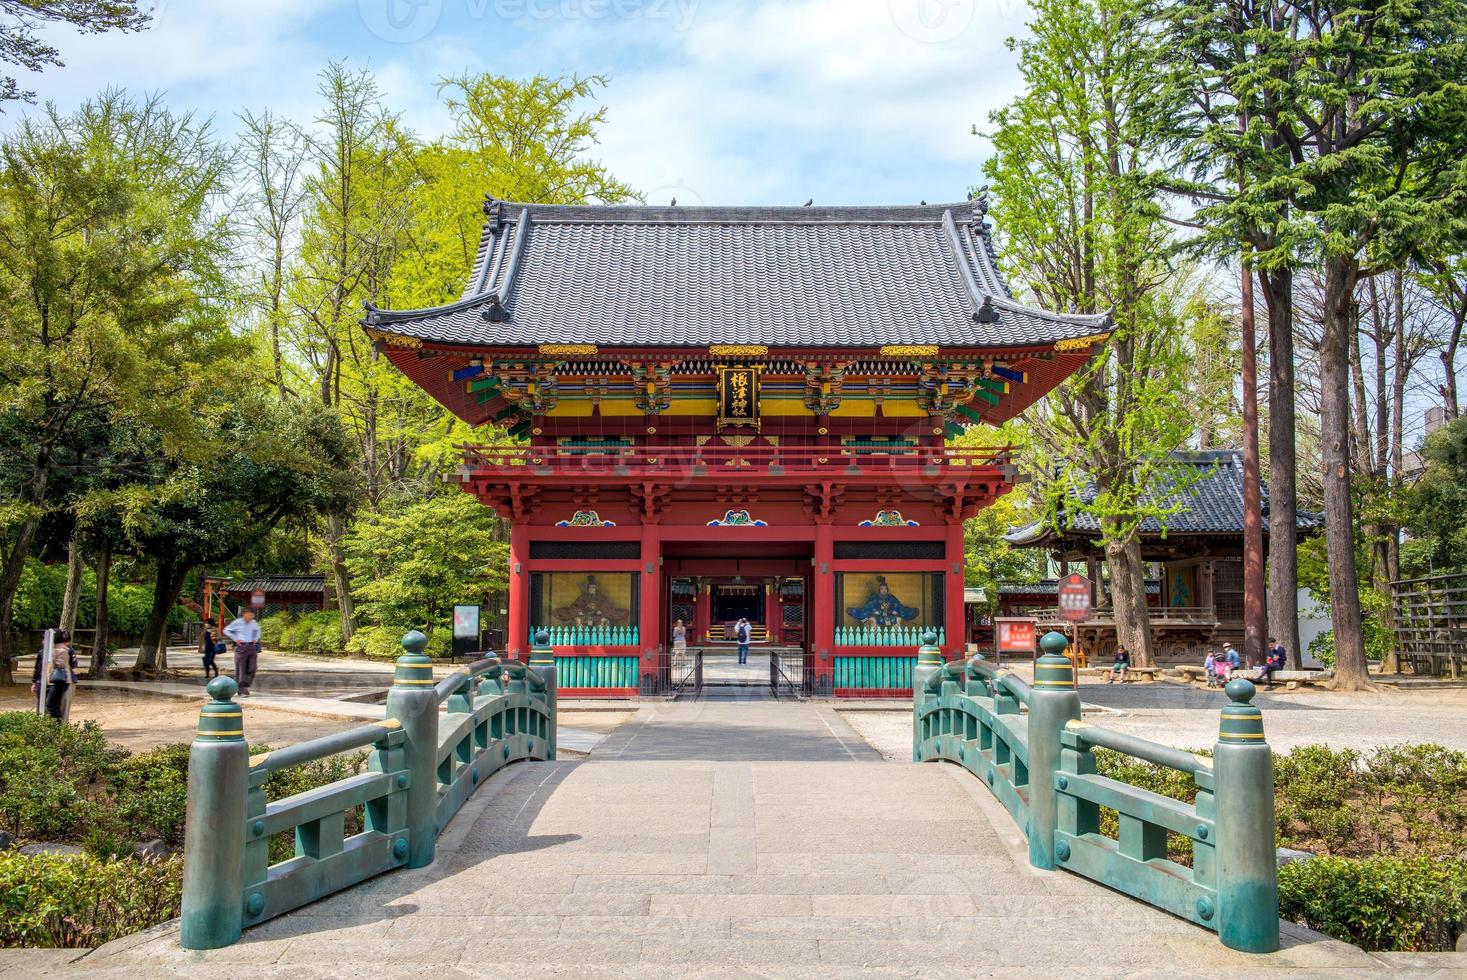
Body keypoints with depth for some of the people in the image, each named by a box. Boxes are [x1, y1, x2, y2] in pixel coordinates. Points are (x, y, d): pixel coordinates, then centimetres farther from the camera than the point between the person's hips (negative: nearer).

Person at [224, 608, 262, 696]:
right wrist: (235, 639, -7)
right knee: (241, 670, -3)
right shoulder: (237, 622, -5)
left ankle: (245, 686, 14)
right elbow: (226, 630, 0)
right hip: (241, 647, -5)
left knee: (252, 668, -1)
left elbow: (258, 630, 30)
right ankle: (241, 691, -2)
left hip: (252, 647, 5)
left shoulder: (253, 623, 10)